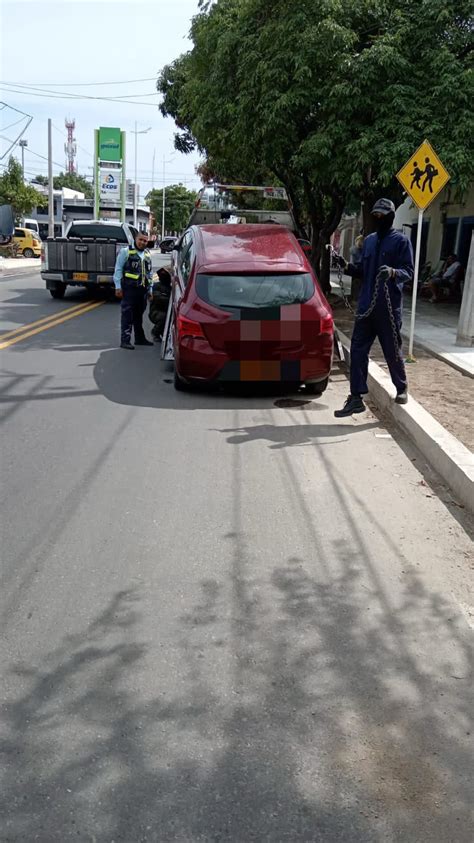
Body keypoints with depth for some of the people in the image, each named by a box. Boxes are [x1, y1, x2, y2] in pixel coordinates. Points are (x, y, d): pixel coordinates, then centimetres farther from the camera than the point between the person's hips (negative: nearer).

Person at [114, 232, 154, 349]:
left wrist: (150, 290, 19)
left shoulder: (147, 254, 18)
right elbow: (118, 269, -4)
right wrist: (118, 287, -10)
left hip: (142, 290, 6)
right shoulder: (126, 251, -1)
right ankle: (125, 340, -7)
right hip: (129, 288, -6)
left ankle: (140, 338, 23)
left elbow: (150, 273, 23)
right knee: (127, 314, -7)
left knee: (139, 315, 14)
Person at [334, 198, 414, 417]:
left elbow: (408, 271, -9)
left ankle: (401, 389, 27)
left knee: (392, 352, 4)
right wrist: (348, 267, 1)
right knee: (357, 351, 0)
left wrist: (393, 272, -29)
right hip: (366, 305, 6)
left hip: (389, 307, -5)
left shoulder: (401, 241, -3)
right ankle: (356, 398, 3)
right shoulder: (369, 240, 15)